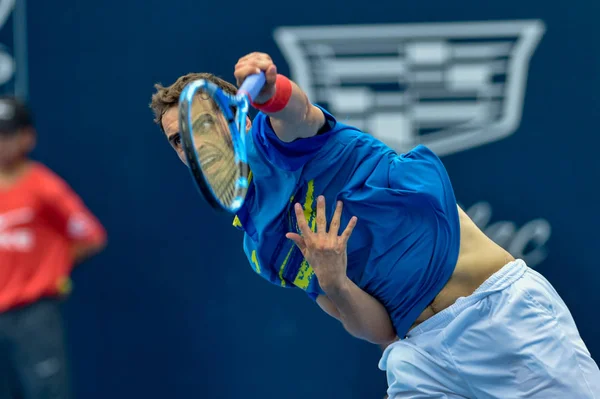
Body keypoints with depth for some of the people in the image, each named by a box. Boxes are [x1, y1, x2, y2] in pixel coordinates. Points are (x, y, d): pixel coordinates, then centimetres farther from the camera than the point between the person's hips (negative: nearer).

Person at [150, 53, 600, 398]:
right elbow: (379, 329, 5)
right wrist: (333, 284, -17)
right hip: (420, 349, 5)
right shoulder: (261, 250, 14)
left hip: (502, 303, -4)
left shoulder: (274, 133, 3)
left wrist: (268, 88, -49)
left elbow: (299, 110, -25)